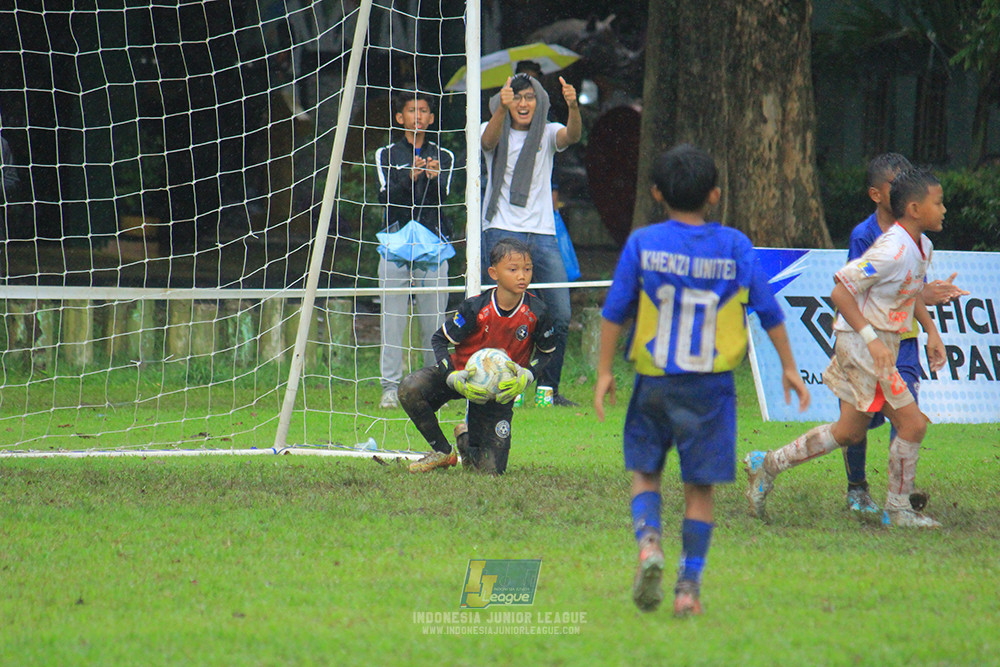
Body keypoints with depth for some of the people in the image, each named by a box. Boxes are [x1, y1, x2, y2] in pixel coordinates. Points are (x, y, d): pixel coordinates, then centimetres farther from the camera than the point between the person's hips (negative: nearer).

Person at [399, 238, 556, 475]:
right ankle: (442, 452, -5)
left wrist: (525, 376, -16)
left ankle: (467, 437, 31)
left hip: (501, 390, 1)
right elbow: (440, 339, -10)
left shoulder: (536, 313, -16)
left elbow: (547, 351, 3)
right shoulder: (476, 308, -20)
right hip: (463, 373, -1)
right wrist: (454, 379, -25)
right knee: (410, 389, -31)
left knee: (491, 470, -8)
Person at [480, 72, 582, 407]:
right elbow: (489, 140, -19)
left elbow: (572, 135, -12)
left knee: (560, 316, -3)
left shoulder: (548, 133, 9)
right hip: (501, 231, -2)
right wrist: (502, 108, -40)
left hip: (543, 234, 2)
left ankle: (549, 389, 8)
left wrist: (573, 107, -35)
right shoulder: (496, 131, 5)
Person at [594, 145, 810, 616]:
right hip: (711, 384, 0)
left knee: (644, 471, 14)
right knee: (700, 487, 7)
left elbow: (615, 311, -3)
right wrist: (789, 367, 12)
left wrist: (604, 371, 6)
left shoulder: (643, 243, -3)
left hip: (654, 382, 0)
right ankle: (689, 586, 4)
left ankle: (649, 541, -14)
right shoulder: (734, 246, -2)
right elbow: (769, 311, 2)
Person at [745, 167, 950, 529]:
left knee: (849, 432, 16)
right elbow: (840, 291, -23)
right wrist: (872, 338, -27)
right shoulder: (892, 251, -23)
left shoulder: (922, 247, 7)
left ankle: (768, 465, 24)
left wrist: (931, 331, 15)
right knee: (912, 423, -7)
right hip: (860, 341, -10)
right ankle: (898, 509, 7)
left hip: (879, 344, 10)